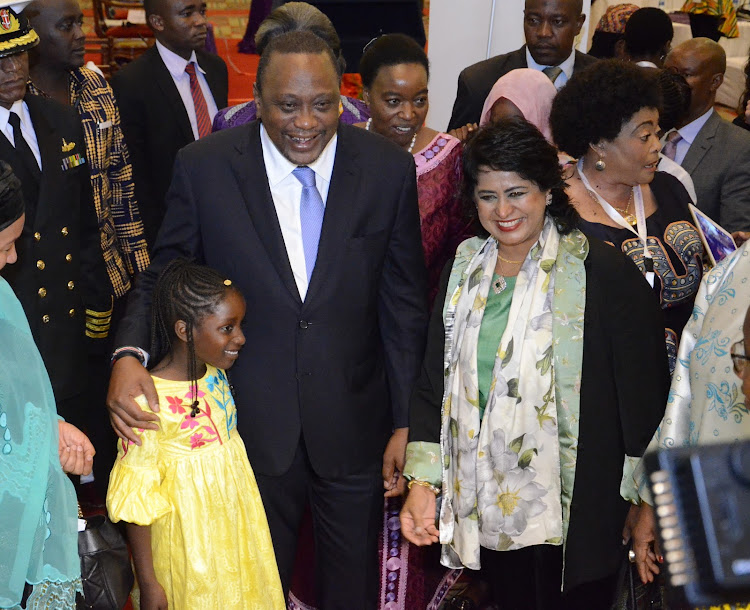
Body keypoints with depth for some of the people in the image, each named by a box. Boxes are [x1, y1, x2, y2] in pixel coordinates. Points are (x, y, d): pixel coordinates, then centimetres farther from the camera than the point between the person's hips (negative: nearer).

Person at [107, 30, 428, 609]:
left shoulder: (389, 169, -9)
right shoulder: (203, 166, -11)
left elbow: (404, 301, -3)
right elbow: (164, 274, -2)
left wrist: (406, 422, -2)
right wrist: (129, 354, -22)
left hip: (354, 422, 1)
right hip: (252, 423, 0)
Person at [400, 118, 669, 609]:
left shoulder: (604, 272, -11)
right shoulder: (463, 269, 5)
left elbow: (644, 396, -9)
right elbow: (435, 383, 7)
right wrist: (423, 480, -3)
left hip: (574, 513, -4)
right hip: (486, 507, 4)